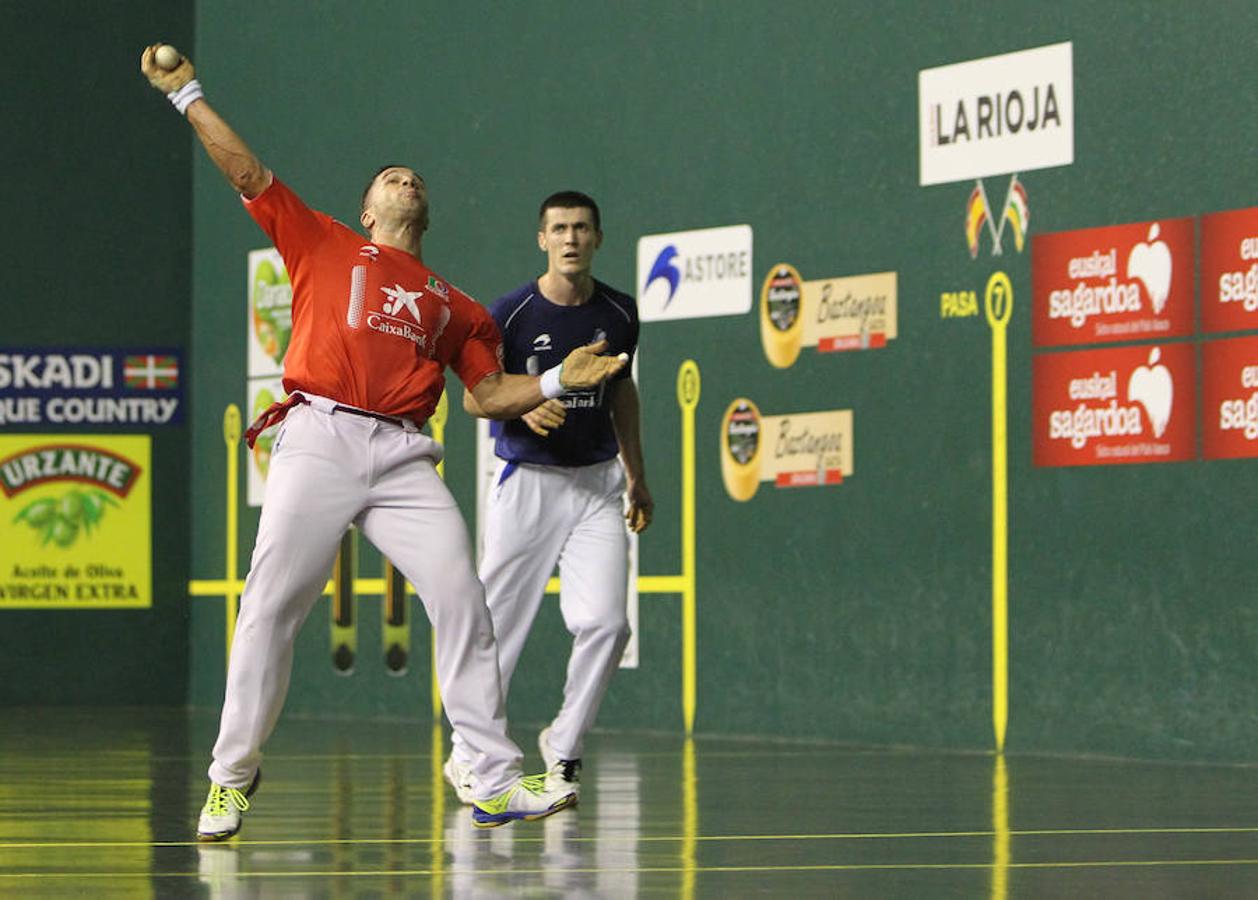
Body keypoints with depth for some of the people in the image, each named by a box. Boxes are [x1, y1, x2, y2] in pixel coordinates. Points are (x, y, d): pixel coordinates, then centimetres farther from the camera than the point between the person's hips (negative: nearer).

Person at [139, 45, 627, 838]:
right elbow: (248, 173, 15)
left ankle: (498, 780, -7)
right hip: (320, 437, -2)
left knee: (462, 600, -9)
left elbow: (491, 393, 21)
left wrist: (559, 381, 5)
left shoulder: (454, 306, 24)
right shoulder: (326, 245, 18)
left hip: (403, 455, 2)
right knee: (271, 606, -8)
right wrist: (187, 94, 12)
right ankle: (232, 779, 2)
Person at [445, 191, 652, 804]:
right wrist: (525, 406, -21)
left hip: (597, 483, 3)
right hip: (527, 482, -3)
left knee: (605, 622, -11)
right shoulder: (511, 314, -8)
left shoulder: (619, 313, 4)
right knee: (500, 625, 0)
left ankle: (563, 747, 9)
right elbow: (475, 397, -1)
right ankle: (466, 757, 17)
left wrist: (636, 476, 22)